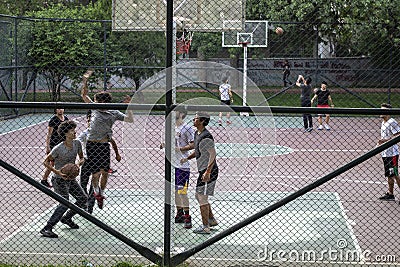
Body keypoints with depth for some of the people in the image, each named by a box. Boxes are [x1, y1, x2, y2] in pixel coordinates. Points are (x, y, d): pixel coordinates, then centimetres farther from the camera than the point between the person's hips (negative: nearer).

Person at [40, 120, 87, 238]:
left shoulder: (77, 144, -4)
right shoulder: (58, 149, -22)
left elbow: (81, 158, 11)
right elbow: (46, 162, -15)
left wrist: (79, 163, -12)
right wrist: (58, 172, -25)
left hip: (70, 178, 8)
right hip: (59, 180, -8)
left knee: (83, 199, 11)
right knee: (64, 203, -20)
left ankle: (66, 218, 31)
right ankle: (47, 229, -16)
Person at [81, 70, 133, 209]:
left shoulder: (114, 113, 3)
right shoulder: (95, 108, 4)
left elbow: (130, 119, -2)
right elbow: (84, 95, 5)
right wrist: (85, 81, -7)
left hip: (105, 145, 1)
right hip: (92, 144, -1)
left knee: (105, 172, 6)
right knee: (96, 173, -6)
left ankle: (101, 193, 27)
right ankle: (96, 190, 21)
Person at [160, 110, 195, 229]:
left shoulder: (187, 128, -11)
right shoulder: (173, 128, 13)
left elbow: (192, 144, -14)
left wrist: (179, 149, -21)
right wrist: (165, 145, 5)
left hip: (182, 165, -8)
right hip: (173, 164, 8)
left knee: (182, 192, -7)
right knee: (175, 190, 13)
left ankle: (187, 217, 0)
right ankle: (179, 214, 24)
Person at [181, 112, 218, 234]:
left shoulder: (206, 137, -19)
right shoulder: (197, 134, 12)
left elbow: (213, 154, -22)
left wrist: (208, 172, -27)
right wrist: (187, 158, 10)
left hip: (208, 170, -10)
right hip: (203, 170, 10)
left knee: (202, 197, -7)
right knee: (198, 196, 19)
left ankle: (205, 227, -1)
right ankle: (211, 220, 29)